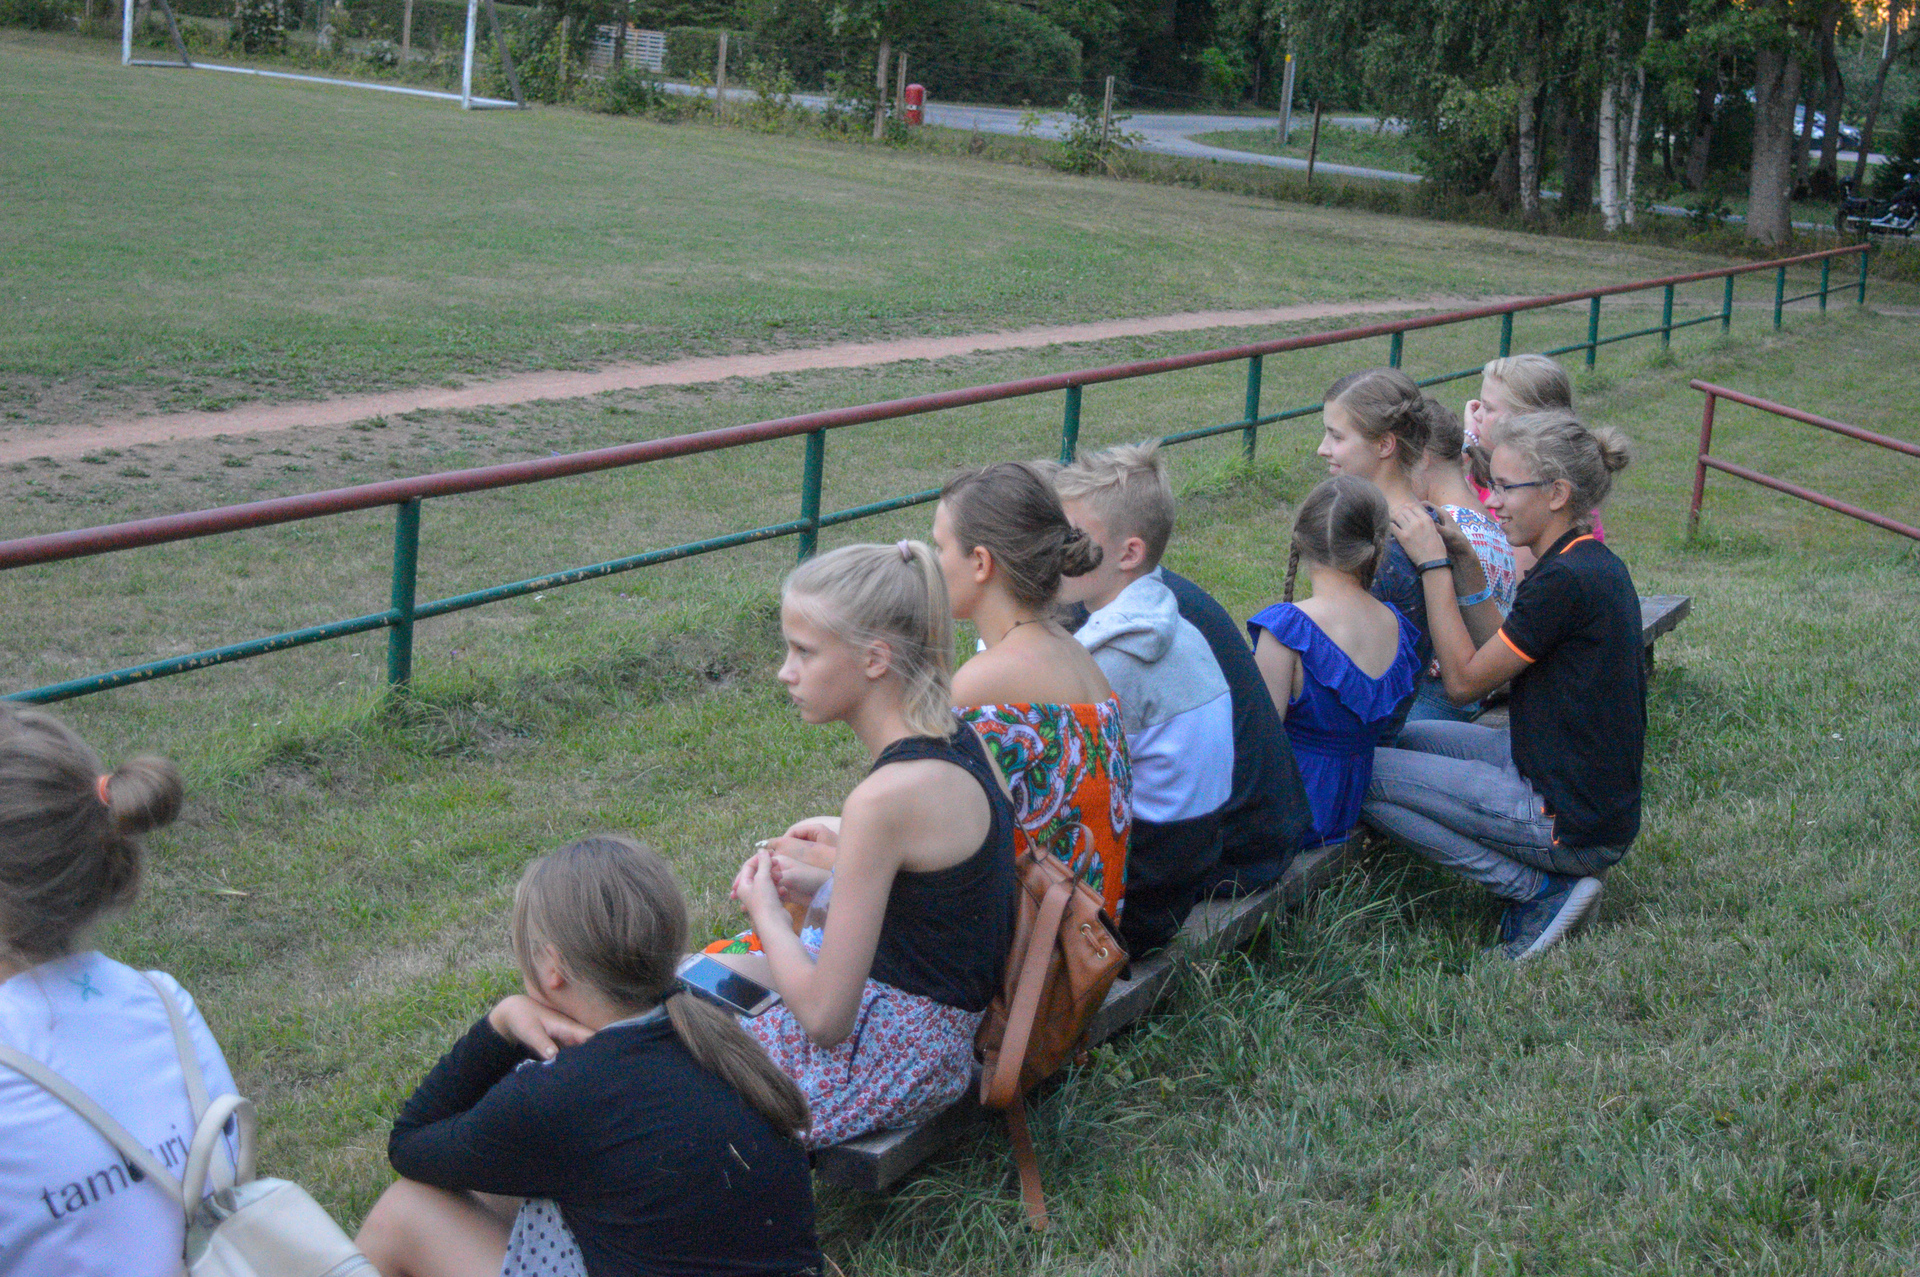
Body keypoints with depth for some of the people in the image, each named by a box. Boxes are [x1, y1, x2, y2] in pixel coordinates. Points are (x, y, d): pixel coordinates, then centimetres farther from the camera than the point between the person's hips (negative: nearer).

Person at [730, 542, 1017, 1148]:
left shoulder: (887, 797, -27)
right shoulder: (957, 743, -1)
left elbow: (824, 1018, -23)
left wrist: (765, 910, -7)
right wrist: (824, 883, 8)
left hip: (886, 1061, -9)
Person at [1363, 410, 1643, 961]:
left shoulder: (1566, 581, -22)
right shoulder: (1592, 564, 7)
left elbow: (1464, 681, -14)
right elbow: (1499, 656, 17)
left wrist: (1434, 565, -11)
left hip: (1575, 827, -10)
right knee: (1407, 739, 18)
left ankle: (1541, 891, -5)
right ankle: (1545, 877, 8)